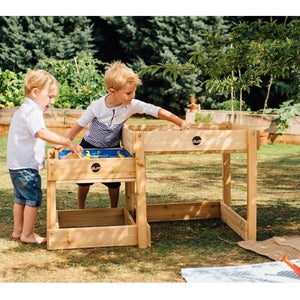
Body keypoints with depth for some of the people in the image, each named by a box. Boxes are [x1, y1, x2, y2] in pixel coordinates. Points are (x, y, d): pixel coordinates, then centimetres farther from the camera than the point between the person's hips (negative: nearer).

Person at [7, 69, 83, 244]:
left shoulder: (25, 110, 17)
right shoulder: (32, 111, -18)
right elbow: (42, 133, -34)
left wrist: (53, 146, 22)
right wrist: (68, 142, -38)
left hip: (16, 165, 11)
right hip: (26, 166, -11)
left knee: (21, 198, 19)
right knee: (34, 198, -3)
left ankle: (18, 230, 30)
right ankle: (27, 234, 5)